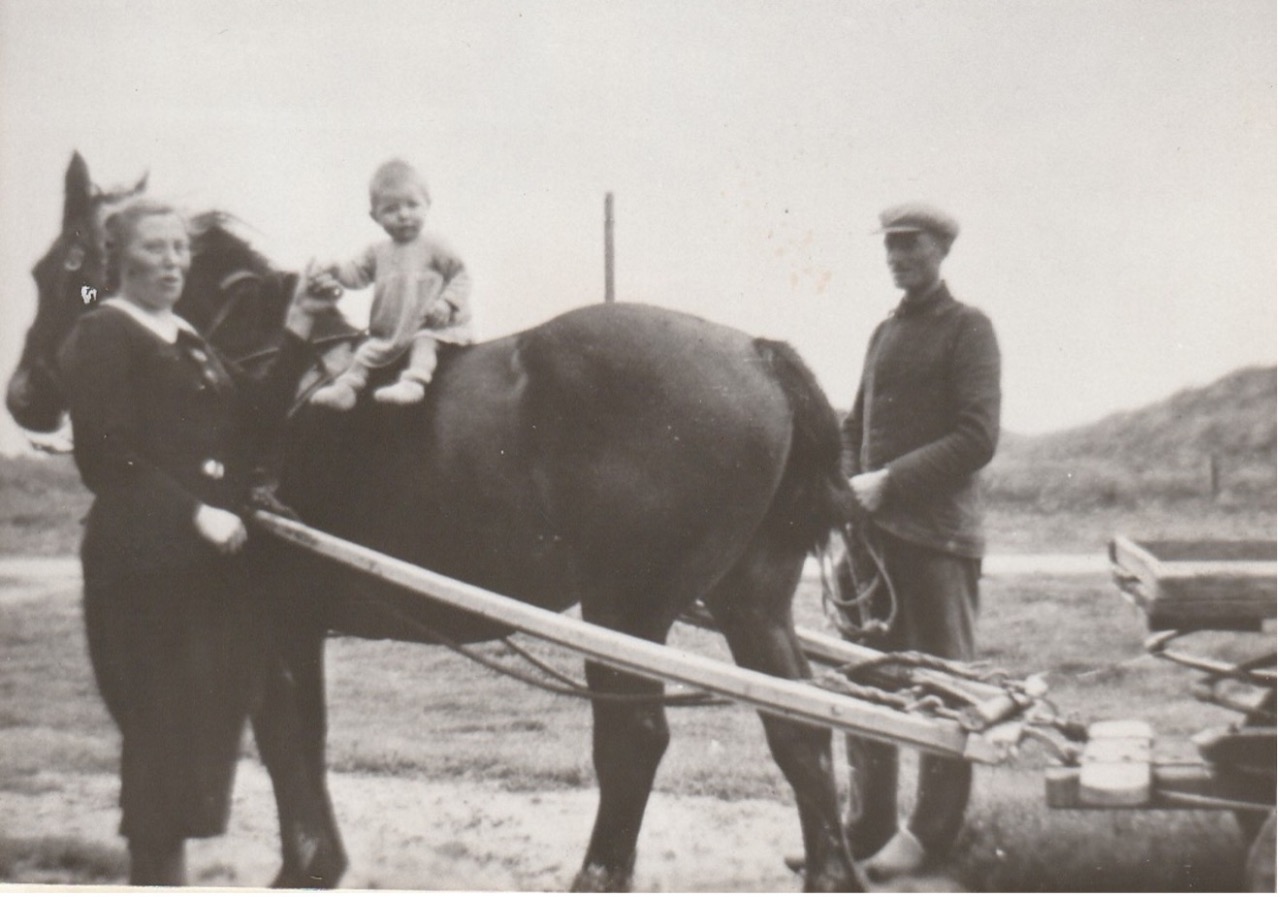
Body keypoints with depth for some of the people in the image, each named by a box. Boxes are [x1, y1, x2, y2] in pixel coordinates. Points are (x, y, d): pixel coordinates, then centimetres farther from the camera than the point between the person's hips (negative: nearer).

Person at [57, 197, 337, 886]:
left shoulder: (187, 339, 20)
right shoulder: (103, 337, -6)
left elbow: (256, 418, 14)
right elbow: (110, 459, -15)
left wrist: (297, 336, 7)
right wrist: (195, 513, -21)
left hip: (217, 557, 9)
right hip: (148, 561, -9)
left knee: (213, 712, 11)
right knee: (164, 717, -6)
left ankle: (162, 874, 21)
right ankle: (156, 875, 4)